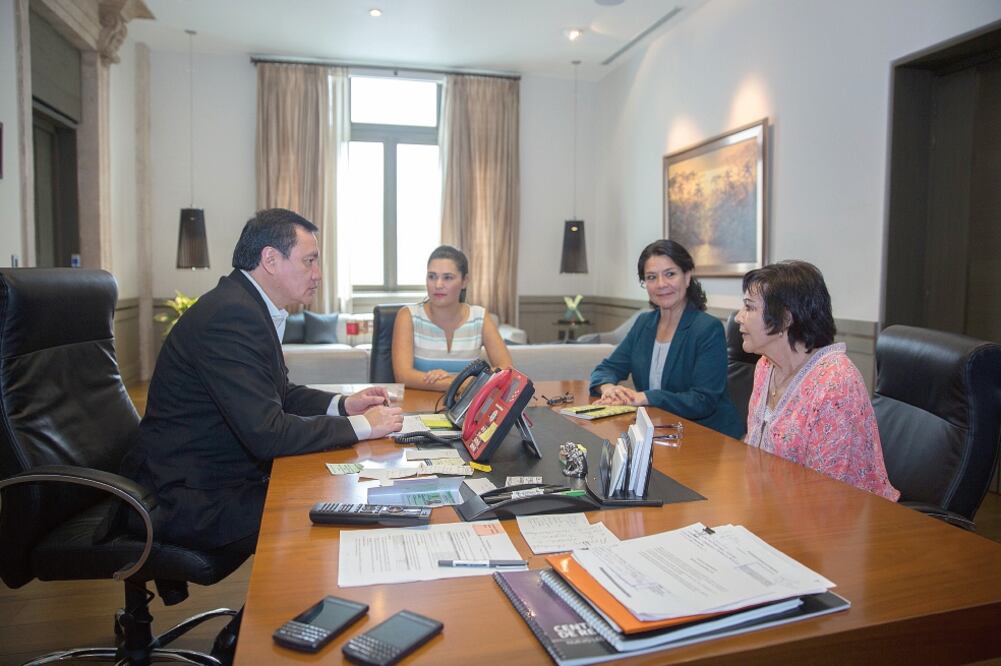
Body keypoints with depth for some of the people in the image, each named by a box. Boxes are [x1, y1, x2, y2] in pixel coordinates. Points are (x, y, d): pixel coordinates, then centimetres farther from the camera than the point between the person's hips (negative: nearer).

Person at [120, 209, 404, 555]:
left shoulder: (249, 306, 7)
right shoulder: (231, 314, -24)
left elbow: (279, 393, 18)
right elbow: (266, 433, -29)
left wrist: (343, 404, 2)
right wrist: (361, 426, -19)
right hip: (190, 498, -9)